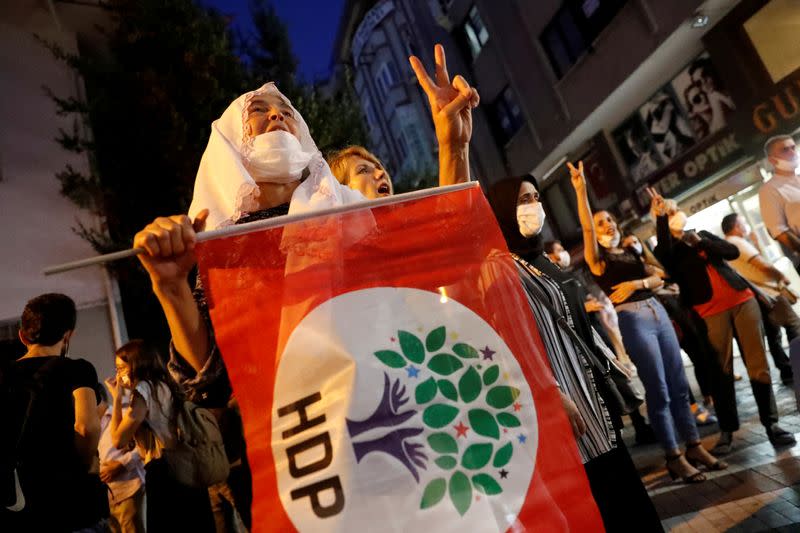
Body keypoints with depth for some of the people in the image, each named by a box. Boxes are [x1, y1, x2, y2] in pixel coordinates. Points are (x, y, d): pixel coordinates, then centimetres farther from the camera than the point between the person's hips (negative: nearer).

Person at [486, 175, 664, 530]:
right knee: (593, 496, 0)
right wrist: (553, 394, -22)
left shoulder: (539, 260, 16)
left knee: (618, 481, 16)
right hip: (559, 392, -9)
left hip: (588, 386, 9)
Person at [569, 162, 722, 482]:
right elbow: (586, 227, -16)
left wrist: (637, 283, -9)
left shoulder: (632, 252, 20)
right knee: (658, 390, -4)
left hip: (657, 312, 6)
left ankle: (694, 447, 20)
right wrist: (580, 190, -25)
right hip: (632, 319, -6)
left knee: (679, 384, 9)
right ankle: (674, 458, 5)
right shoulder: (597, 257, 1)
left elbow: (657, 279, 12)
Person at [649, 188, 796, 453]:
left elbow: (733, 252, 5)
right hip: (712, 312, -4)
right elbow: (664, 252, -20)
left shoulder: (702, 234, 18)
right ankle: (727, 430, 3)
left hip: (742, 300, 4)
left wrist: (702, 242, -7)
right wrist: (660, 216, -25)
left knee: (758, 364, 1)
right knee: (722, 371, -5)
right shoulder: (668, 250, 5)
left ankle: (771, 423, 10)